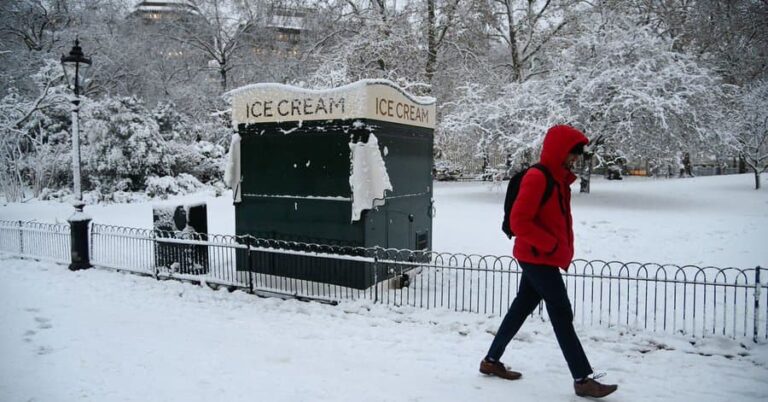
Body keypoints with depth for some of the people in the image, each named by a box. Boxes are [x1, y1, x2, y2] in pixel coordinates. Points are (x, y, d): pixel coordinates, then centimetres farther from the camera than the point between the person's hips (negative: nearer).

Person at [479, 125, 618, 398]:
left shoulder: (560, 178, 12)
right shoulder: (537, 178, -18)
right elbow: (518, 221, -23)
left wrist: (565, 251, 10)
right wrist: (550, 245, -19)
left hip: (541, 258, 10)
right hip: (538, 258, -10)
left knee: (521, 308, 15)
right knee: (562, 315, -5)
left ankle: (492, 361, 26)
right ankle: (583, 379, 2)